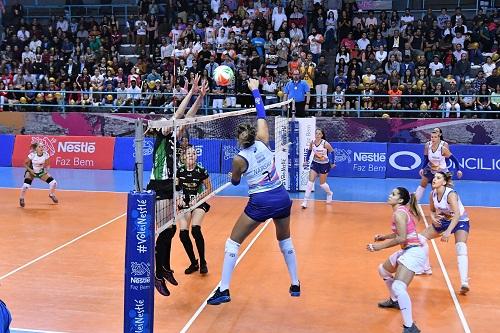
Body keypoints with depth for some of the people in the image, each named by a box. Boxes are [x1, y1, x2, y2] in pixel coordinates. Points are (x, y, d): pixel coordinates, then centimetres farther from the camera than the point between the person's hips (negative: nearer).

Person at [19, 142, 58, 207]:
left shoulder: (46, 154, -17)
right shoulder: (32, 154, -25)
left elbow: (47, 164, -1)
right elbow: (25, 164, -11)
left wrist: (47, 169, -21)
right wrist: (30, 170, -24)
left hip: (41, 172, 3)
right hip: (31, 172, -3)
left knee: (53, 183, -10)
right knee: (26, 185, -26)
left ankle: (52, 195, 23)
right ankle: (21, 198, 5)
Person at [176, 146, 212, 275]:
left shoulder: (201, 171, -8)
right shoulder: (179, 171, -1)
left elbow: (209, 189, -1)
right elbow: (176, 188, 11)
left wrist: (197, 199, -12)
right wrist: (179, 198, -8)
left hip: (199, 203, -3)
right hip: (185, 203, 3)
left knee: (195, 230, -25)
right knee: (183, 234, -12)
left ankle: (203, 263, -8)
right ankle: (194, 263, 8)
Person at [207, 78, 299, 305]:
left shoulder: (239, 159, -7)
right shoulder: (263, 143, -1)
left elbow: (235, 181, 12)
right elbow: (262, 115, 12)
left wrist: (232, 175, 35)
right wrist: (255, 90, 17)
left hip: (260, 203, -4)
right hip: (282, 198, 5)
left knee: (233, 242, 6)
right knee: (285, 241, 24)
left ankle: (223, 290, 2)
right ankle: (295, 285, 30)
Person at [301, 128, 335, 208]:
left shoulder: (325, 143, -21)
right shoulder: (312, 143, -8)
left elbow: (332, 152, -8)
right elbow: (309, 151, 10)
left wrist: (332, 163, -4)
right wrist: (307, 161, 10)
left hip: (324, 165, -3)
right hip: (315, 163, 3)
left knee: (322, 183, 8)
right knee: (310, 181, -7)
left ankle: (329, 193, 43)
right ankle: (305, 202, -7)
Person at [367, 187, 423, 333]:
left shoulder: (399, 213, -18)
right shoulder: (402, 210, 12)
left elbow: (402, 238, -24)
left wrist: (380, 246, -18)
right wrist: (383, 237, 7)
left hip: (412, 252, -12)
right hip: (406, 251, 12)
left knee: (398, 287, -25)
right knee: (383, 269, 31)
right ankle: (394, 301, 49)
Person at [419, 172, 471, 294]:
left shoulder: (451, 194, -30)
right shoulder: (433, 194, -10)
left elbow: (457, 215, -40)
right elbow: (432, 210, 7)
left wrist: (448, 231, -50)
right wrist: (433, 217, -16)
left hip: (460, 221, -7)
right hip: (443, 221, 7)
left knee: (461, 247, -30)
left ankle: (464, 283, -36)